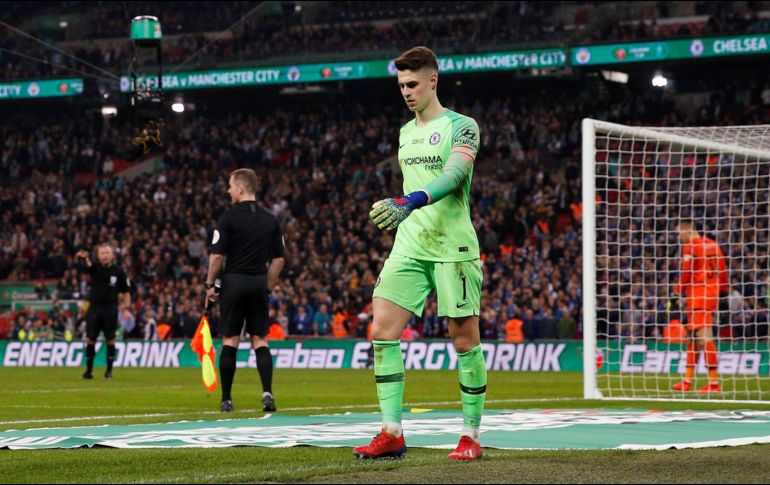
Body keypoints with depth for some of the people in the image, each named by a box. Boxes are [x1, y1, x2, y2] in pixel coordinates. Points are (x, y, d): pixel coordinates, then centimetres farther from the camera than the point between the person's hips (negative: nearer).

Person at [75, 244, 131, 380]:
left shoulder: (118, 272, 1)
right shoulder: (95, 268, 2)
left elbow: (126, 292, 7)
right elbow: (87, 265, -22)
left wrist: (126, 307, -7)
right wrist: (83, 258, -46)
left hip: (110, 308, -1)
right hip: (94, 307, 1)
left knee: (110, 339, 0)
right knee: (90, 339, -3)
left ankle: (109, 370, 9)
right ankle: (89, 370, 4)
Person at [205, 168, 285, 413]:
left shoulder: (229, 216, -6)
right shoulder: (270, 220, 7)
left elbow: (217, 255, -9)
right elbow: (278, 259, 9)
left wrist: (210, 285, 0)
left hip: (234, 282, -3)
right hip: (259, 283, 3)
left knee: (230, 341, 3)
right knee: (260, 340, 7)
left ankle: (226, 399, 5)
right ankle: (267, 391, -10)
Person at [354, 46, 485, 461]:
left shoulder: (461, 127, -6)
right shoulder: (405, 133, 16)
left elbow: (453, 175, -23)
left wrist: (412, 201, -36)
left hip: (453, 248, -6)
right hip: (410, 247, 6)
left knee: (465, 339, -1)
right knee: (382, 331, -6)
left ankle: (471, 436, 8)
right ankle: (392, 433, -5)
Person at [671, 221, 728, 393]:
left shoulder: (690, 247, -9)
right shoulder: (713, 245, 14)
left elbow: (685, 273, -13)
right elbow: (723, 270, 16)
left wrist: (679, 293, -4)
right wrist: (723, 291, 22)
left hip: (697, 296, -9)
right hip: (712, 295, 9)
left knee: (705, 338, -10)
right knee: (692, 338, 15)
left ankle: (714, 382, -14)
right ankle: (687, 381, 19)